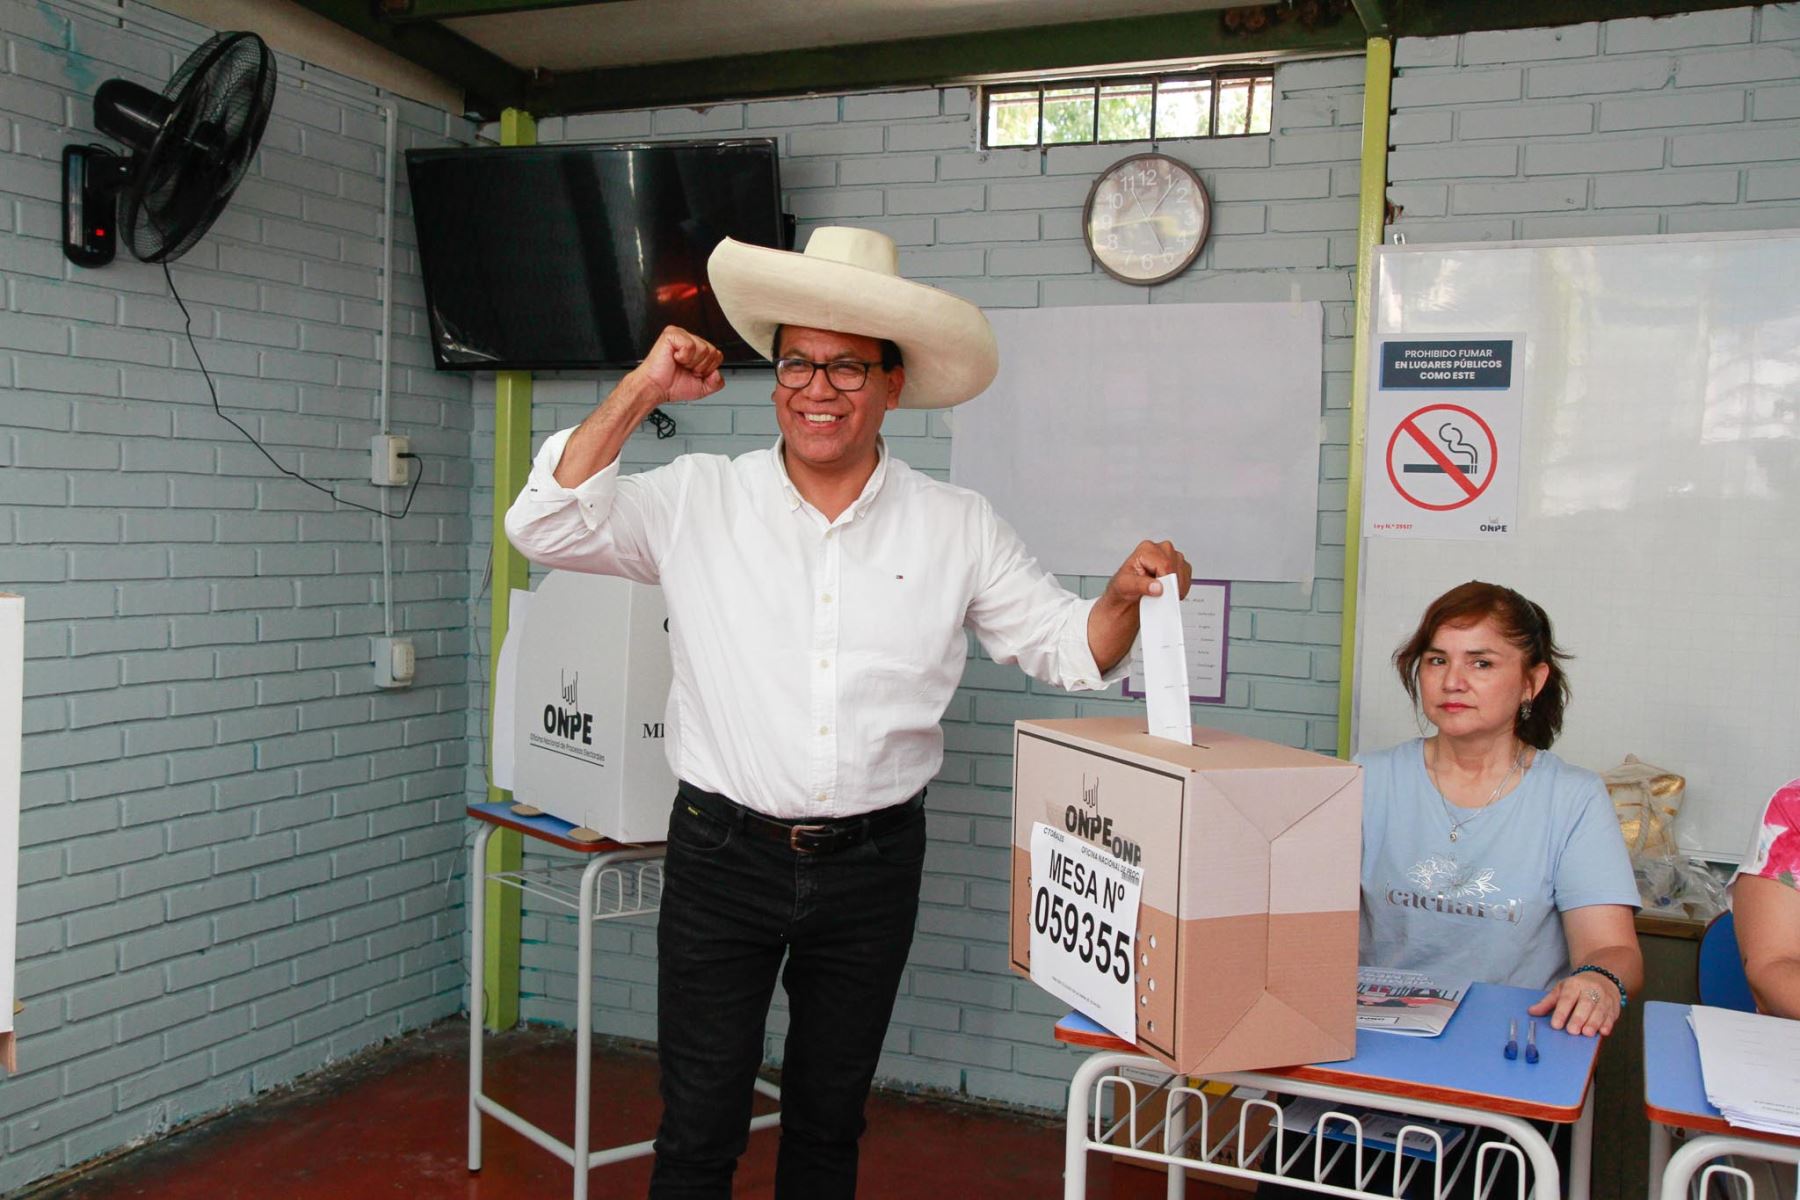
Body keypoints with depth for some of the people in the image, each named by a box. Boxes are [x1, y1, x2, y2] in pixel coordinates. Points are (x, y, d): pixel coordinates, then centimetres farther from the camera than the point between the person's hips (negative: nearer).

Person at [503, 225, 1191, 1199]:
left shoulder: (956, 527, 1)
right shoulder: (698, 498, -2)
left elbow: (1065, 646, 4)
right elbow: (544, 527, -8)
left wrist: (1126, 596, -17)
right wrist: (638, 393, -14)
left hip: (873, 864, 2)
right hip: (723, 854, -1)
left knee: (830, 1117, 19)